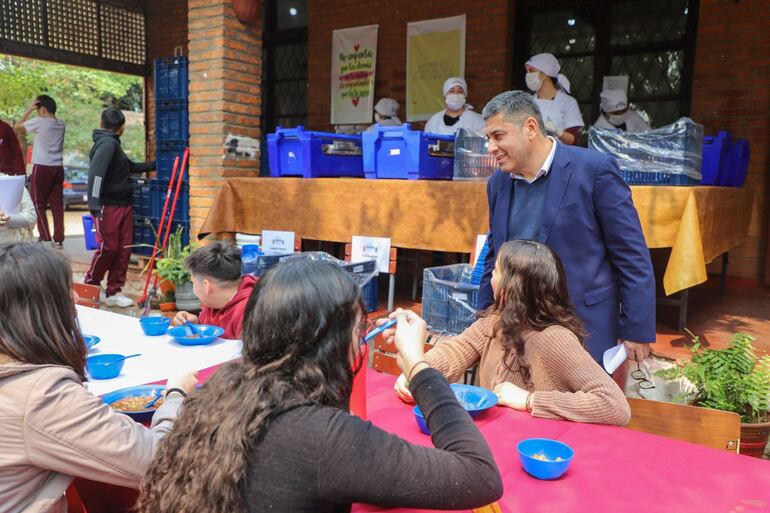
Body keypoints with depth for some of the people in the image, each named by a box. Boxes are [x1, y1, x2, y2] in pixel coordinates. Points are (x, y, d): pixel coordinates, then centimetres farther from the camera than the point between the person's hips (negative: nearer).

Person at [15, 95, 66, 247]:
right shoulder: (61, 124, 7)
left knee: (39, 204, 3)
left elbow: (18, 126, 2)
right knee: (57, 204, 7)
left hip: (42, 167, -5)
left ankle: (45, 239, 0)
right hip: (58, 167, 5)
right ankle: (58, 239, 7)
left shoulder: (39, 122, -9)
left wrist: (29, 109, 5)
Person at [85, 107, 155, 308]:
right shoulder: (107, 143, -12)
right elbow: (96, 173, -23)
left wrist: (154, 164, 34)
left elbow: (131, 167, 30)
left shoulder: (113, 144, 19)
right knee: (108, 247, -4)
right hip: (108, 206, -9)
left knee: (124, 249, 6)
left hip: (124, 205, 9)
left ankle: (114, 292, 12)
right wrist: (94, 205, -28)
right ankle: (91, 285, 18)